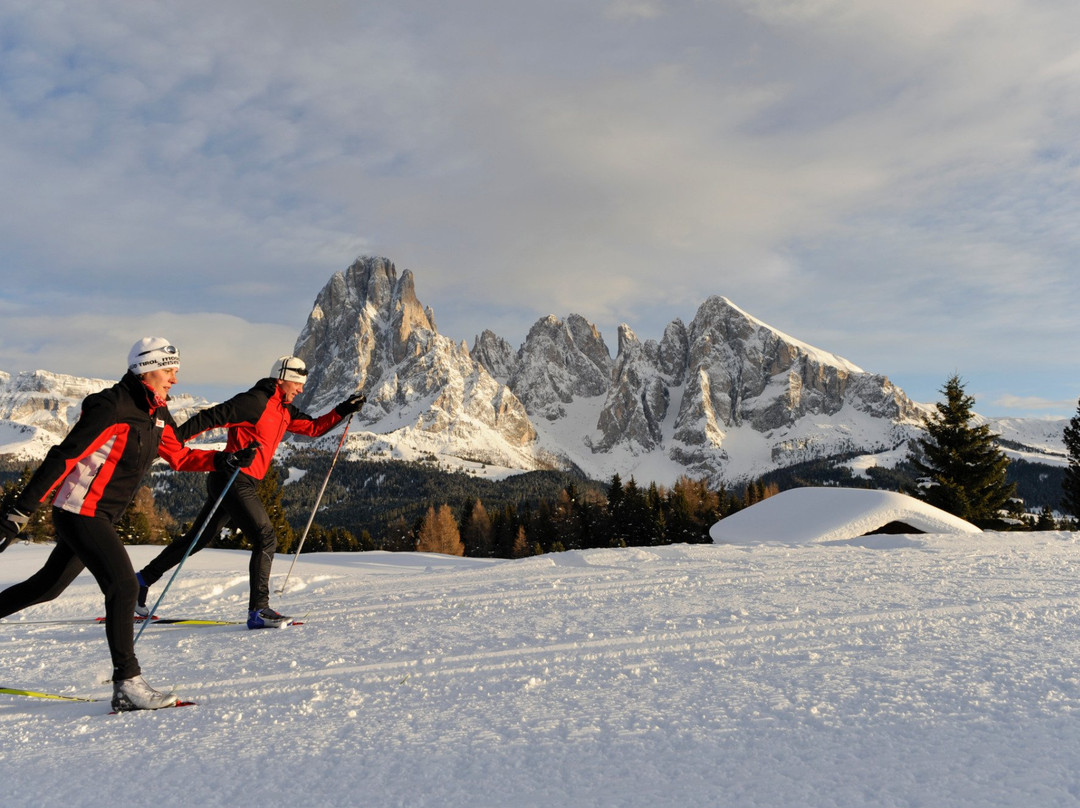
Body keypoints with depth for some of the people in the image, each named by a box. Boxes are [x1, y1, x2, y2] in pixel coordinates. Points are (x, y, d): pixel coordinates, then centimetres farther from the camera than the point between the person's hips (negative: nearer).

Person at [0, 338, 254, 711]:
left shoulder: (156, 414, 7)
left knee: (47, 586, 22)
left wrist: (223, 460, 3)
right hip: (80, 511, -9)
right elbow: (63, 457, -21)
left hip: (98, 516, 9)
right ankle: (127, 683, -12)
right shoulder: (112, 407, -19)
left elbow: (180, 457, 19)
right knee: (123, 585, -17)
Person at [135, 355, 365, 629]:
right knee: (266, 538, -12)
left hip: (243, 484, 10)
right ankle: (258, 609, -10)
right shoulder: (256, 401, -13)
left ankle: (143, 579, 32)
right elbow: (212, 417, -17)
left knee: (197, 539, 19)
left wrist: (343, 411, 9)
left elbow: (314, 428, 20)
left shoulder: (284, 411, 15)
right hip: (234, 480, -10)